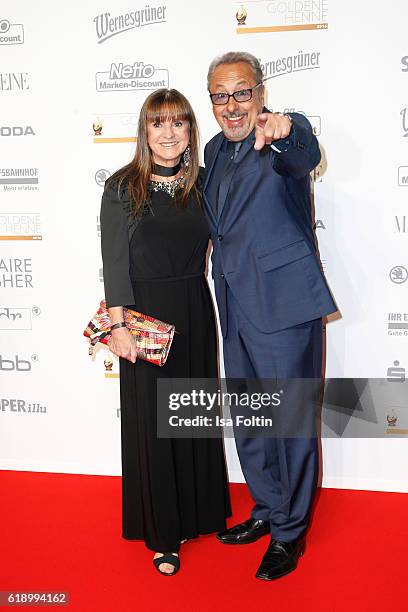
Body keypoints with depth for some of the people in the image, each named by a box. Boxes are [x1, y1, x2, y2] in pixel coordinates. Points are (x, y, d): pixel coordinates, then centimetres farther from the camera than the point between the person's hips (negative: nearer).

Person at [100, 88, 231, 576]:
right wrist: (118, 324, -13)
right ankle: (162, 534, 20)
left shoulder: (201, 184, 5)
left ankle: (198, 512, 34)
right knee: (151, 420, 5)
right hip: (145, 312, -4)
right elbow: (115, 261, -9)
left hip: (195, 311, 4)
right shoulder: (122, 188, -7)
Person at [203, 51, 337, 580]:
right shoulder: (215, 149, 12)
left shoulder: (288, 133, -10)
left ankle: (290, 533, 25)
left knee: (292, 422, 5)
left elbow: (305, 156, -35)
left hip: (284, 307, -7)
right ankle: (267, 511, 39)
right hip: (235, 309, 8)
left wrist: (281, 131, -56)